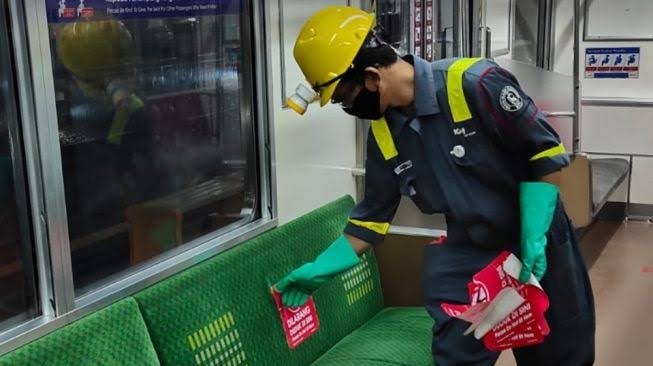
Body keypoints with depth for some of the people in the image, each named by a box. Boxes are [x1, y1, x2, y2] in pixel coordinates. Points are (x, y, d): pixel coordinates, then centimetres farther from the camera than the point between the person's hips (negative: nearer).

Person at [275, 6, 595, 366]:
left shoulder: (473, 83, -25)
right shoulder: (384, 133, -5)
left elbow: (545, 154, -18)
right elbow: (372, 216, 6)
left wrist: (533, 238, -20)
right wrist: (319, 269, 5)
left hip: (538, 244, -4)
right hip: (468, 253, 4)